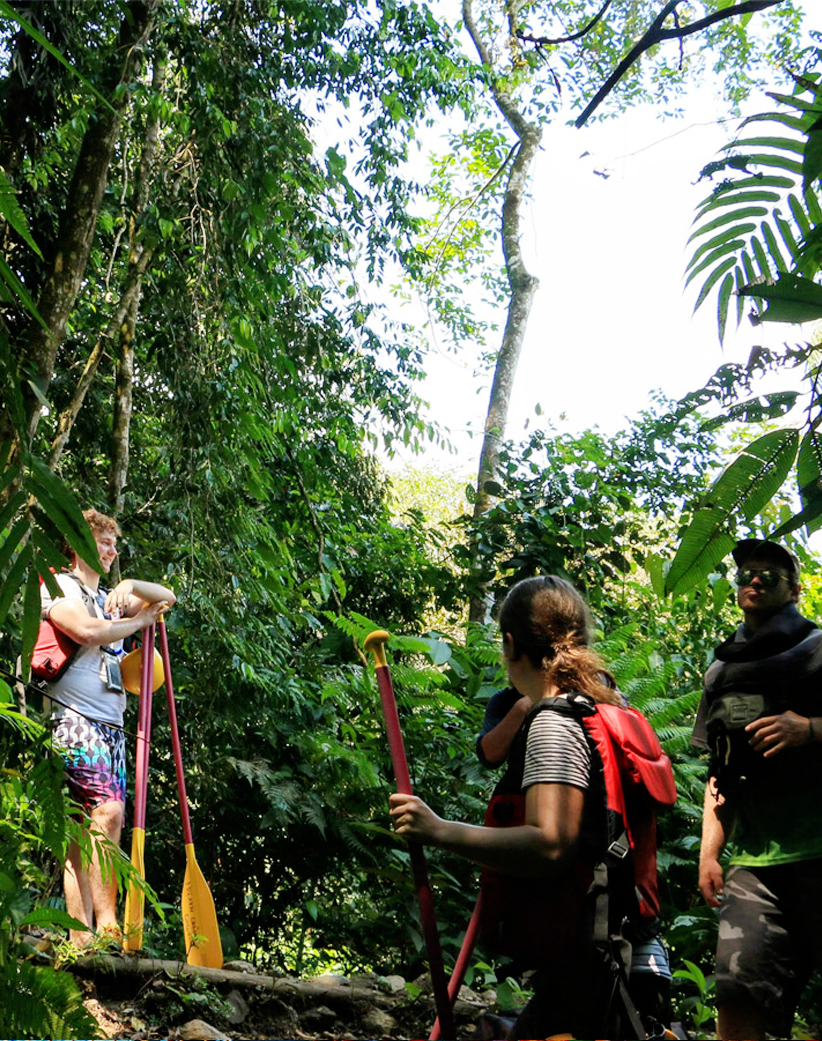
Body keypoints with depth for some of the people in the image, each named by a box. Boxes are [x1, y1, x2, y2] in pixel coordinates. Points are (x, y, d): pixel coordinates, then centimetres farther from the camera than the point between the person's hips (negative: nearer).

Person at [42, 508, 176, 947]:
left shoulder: (111, 598, 27)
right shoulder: (58, 586, 4)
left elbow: (167, 597, 29)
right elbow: (87, 630, -13)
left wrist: (131, 585, 9)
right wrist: (140, 621, 0)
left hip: (111, 726, 7)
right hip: (75, 717, -7)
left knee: (87, 828, 1)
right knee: (109, 809, -22)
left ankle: (82, 936, -1)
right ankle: (106, 920, -21)